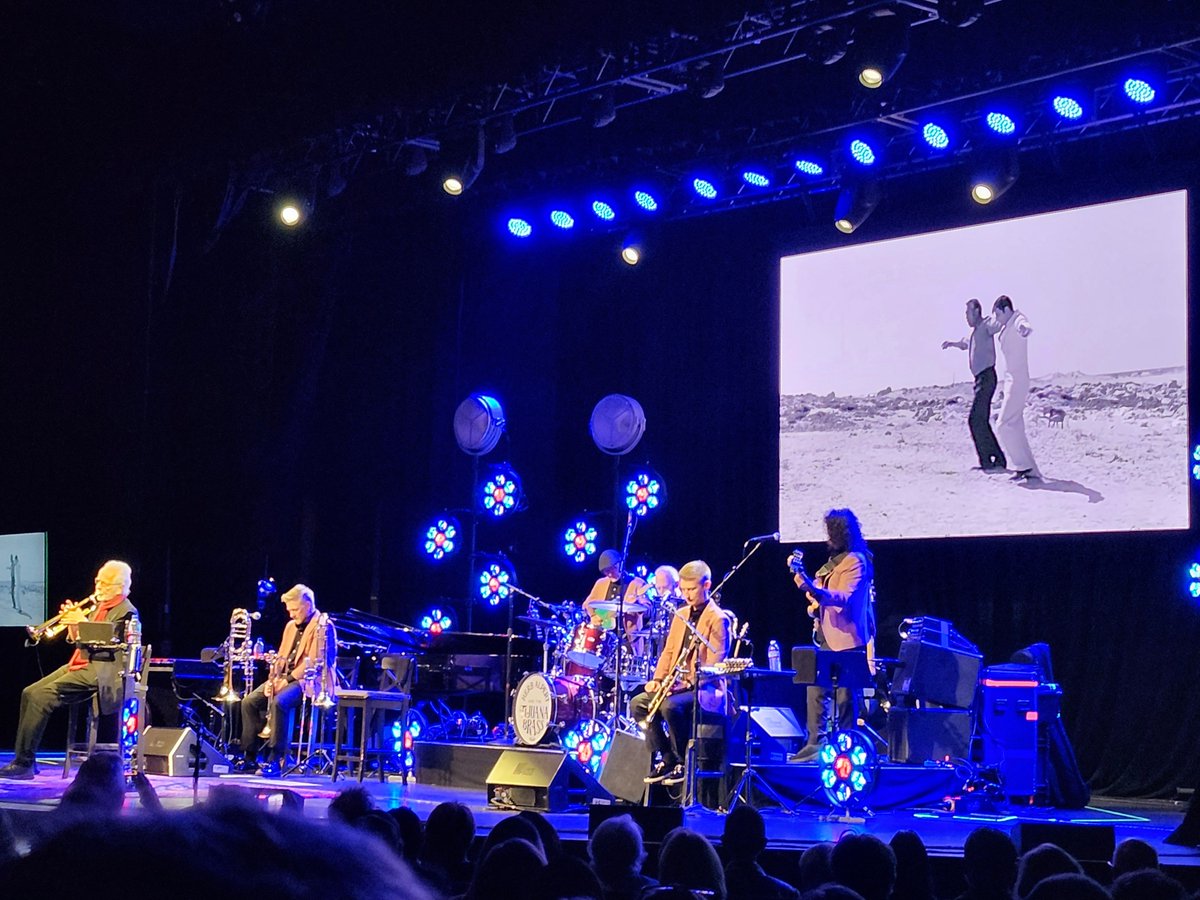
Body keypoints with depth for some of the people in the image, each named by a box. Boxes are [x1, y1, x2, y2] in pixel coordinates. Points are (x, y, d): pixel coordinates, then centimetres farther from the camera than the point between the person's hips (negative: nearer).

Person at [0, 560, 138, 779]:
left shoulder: (126, 613, -7)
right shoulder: (99, 607, 20)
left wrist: (84, 622, -18)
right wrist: (73, 623, 4)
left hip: (97, 672, -10)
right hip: (79, 665, 10)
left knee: (42, 696, -23)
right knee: (29, 693, -3)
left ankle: (24, 763, -19)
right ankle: (22, 759, -2)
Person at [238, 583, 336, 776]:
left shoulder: (322, 626, -8)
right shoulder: (291, 626, 18)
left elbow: (313, 662, -17)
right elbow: (282, 656, 17)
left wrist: (288, 680, -20)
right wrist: (273, 679, -2)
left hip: (309, 680, -9)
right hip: (285, 678, 9)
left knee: (279, 702, -34)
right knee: (249, 701, -8)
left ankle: (275, 759, -30)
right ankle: (250, 756, -2)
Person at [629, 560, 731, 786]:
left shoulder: (717, 619, -8)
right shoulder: (680, 615, 16)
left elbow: (714, 664, -16)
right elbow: (668, 652, 17)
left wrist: (687, 682, -26)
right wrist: (658, 679, 0)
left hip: (705, 689, -8)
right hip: (676, 685, 8)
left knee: (670, 706, -34)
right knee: (638, 703, -10)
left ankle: (684, 763, -14)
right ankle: (667, 759, -4)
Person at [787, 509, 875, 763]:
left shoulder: (855, 561, -9)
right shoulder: (833, 562, 19)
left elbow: (846, 597, -24)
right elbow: (815, 593, 28)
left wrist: (817, 591, -38)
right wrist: (798, 574, 16)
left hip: (845, 639, -10)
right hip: (825, 637, 10)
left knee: (844, 695, -6)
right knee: (815, 690, 7)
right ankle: (814, 744, 9)